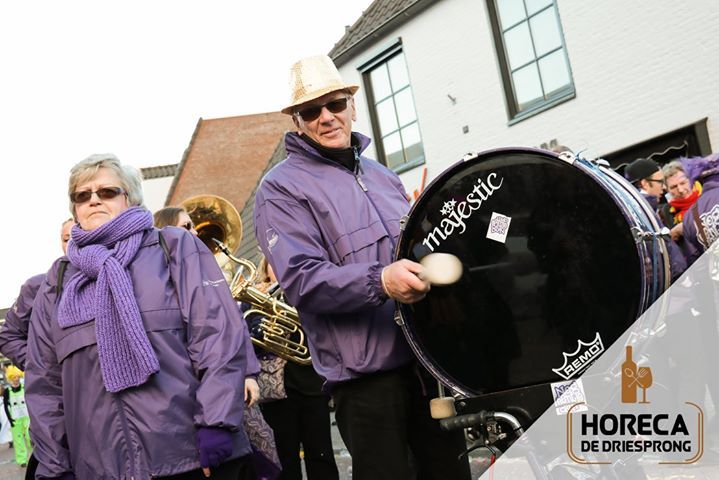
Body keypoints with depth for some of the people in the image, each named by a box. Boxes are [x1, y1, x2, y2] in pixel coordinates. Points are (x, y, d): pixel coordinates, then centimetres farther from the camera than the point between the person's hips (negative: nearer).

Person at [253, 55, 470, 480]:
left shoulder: (382, 175, 16)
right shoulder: (281, 189, -5)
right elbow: (301, 279, -18)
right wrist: (379, 282, -31)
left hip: (428, 355, 7)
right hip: (367, 373, -6)